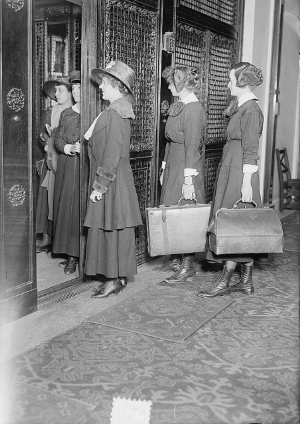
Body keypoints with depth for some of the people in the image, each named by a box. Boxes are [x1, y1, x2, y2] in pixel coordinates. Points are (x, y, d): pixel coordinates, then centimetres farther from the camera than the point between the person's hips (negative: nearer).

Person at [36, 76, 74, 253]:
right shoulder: (51, 111, 11)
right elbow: (42, 135, 10)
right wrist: (49, 147, -7)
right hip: (52, 160, 4)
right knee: (48, 198, 2)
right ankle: (47, 239, 8)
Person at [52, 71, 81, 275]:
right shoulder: (66, 113, 13)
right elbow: (58, 140, 12)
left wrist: (84, 148, -18)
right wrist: (70, 148, -7)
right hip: (67, 167, 5)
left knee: (80, 210, -5)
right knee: (65, 208, 4)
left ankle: (75, 255, 2)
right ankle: (71, 254, 12)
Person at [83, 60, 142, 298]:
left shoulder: (115, 113, -17)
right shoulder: (117, 110, 13)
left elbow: (112, 154, -21)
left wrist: (100, 185, -19)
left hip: (113, 180, -9)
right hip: (111, 179, 9)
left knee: (113, 227, -2)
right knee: (108, 228, 13)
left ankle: (117, 279, 8)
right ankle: (117, 276, 21)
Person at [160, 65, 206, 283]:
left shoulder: (194, 109, -16)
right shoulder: (177, 107, 12)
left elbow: (193, 147, -19)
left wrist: (188, 180, -21)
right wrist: (164, 168, 18)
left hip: (186, 168, -9)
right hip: (173, 166, 9)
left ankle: (188, 265, 7)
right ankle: (176, 258, 24)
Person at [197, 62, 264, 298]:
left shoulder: (251, 110, -13)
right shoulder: (241, 107, 15)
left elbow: (251, 150, -17)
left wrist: (246, 183, -19)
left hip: (240, 174, -10)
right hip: (230, 172, 10)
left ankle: (225, 282, 4)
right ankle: (246, 282, 16)